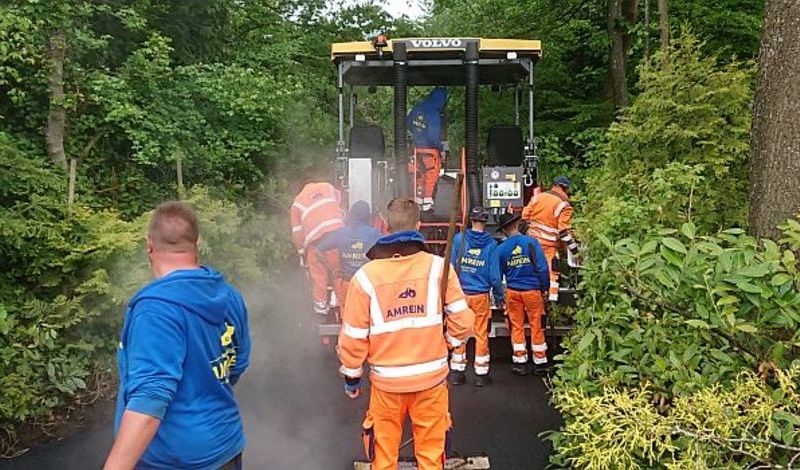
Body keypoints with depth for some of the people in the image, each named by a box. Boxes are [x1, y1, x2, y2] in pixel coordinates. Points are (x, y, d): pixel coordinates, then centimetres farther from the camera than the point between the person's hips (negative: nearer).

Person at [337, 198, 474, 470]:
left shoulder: (365, 276, -11)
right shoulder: (438, 267, -10)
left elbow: (352, 337, -7)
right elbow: (463, 321, -8)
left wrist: (351, 378, 8)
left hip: (387, 381, 0)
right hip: (432, 377, 1)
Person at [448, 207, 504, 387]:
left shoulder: (459, 239, -5)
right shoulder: (490, 244, -6)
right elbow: (494, 274, -5)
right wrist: (499, 297, 5)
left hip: (460, 293, 1)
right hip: (481, 296, -1)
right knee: (481, 335, 9)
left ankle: (457, 372, 18)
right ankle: (481, 374, 17)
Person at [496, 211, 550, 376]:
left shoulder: (501, 249, -3)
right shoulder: (531, 242, -9)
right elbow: (542, 267, -11)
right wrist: (545, 288, 1)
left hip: (512, 291, 2)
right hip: (532, 290, -2)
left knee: (517, 327, 11)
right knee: (536, 326, 8)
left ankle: (520, 362, 16)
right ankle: (540, 362, 16)